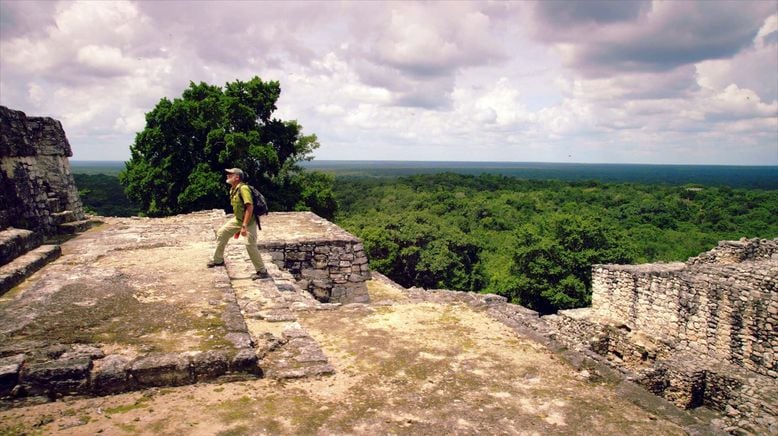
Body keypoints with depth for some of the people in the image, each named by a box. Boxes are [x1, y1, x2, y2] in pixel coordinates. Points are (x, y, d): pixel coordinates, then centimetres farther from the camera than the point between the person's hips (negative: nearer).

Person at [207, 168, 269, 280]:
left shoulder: (243, 188, -22)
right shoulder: (233, 190, 8)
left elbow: (250, 207, -29)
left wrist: (244, 226, -31)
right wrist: (237, 228, 20)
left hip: (249, 221, -9)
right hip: (238, 219, 9)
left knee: (250, 246, -13)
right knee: (221, 233, 10)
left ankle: (262, 271, 0)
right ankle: (218, 260, 24)